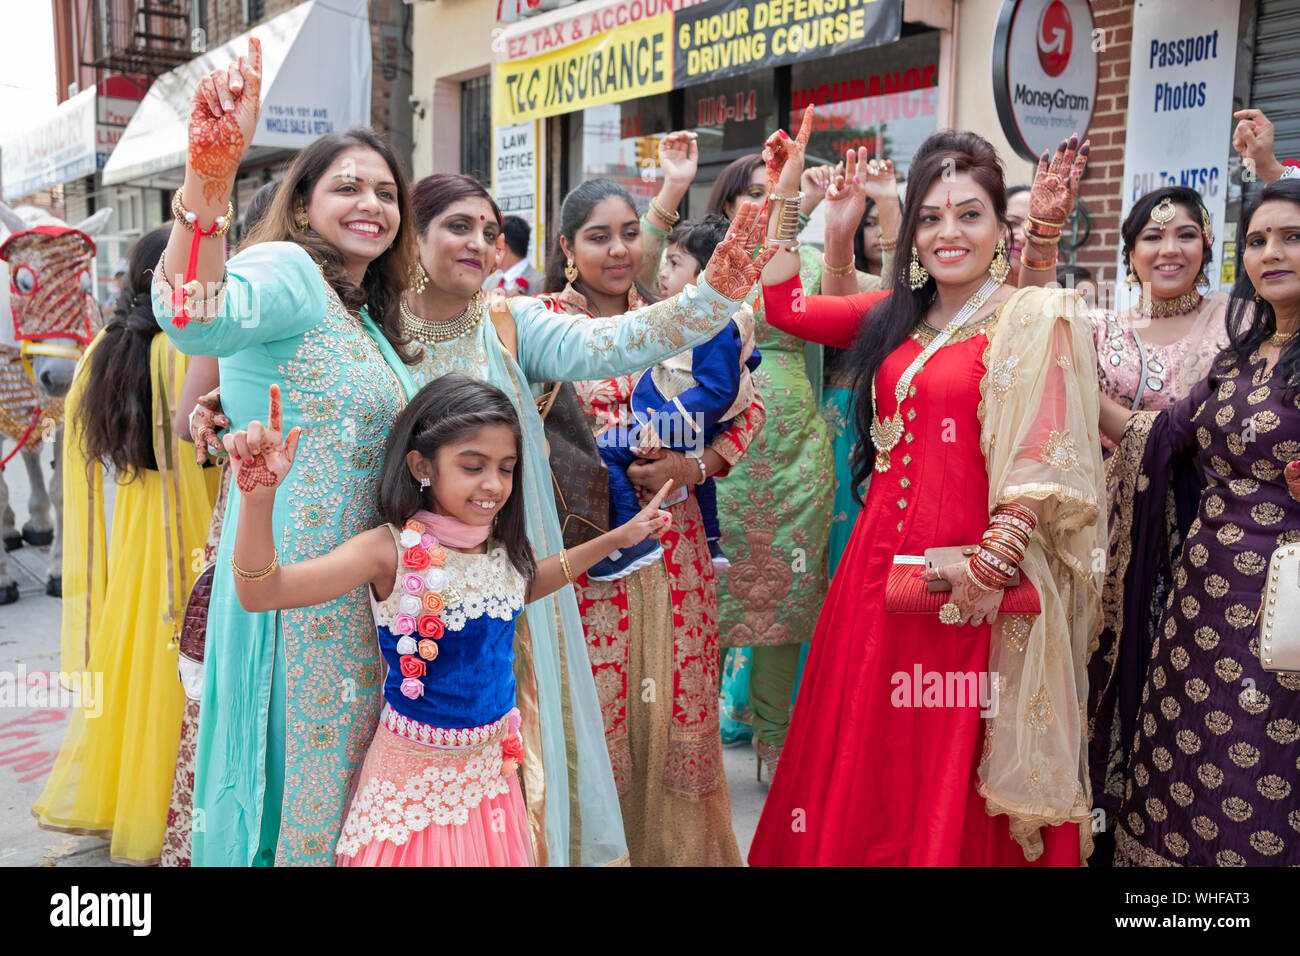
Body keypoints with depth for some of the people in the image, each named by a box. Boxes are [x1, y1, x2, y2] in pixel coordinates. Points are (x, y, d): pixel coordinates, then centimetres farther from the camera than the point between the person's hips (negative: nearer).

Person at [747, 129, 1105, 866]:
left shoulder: (1033, 320, -6)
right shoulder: (895, 316, 12)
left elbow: (1042, 466, -13)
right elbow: (785, 304, 17)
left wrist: (990, 569, -19)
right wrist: (784, 198, 16)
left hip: (966, 587, -5)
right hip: (880, 560, 6)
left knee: (952, 774, 5)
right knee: (868, 760, 15)